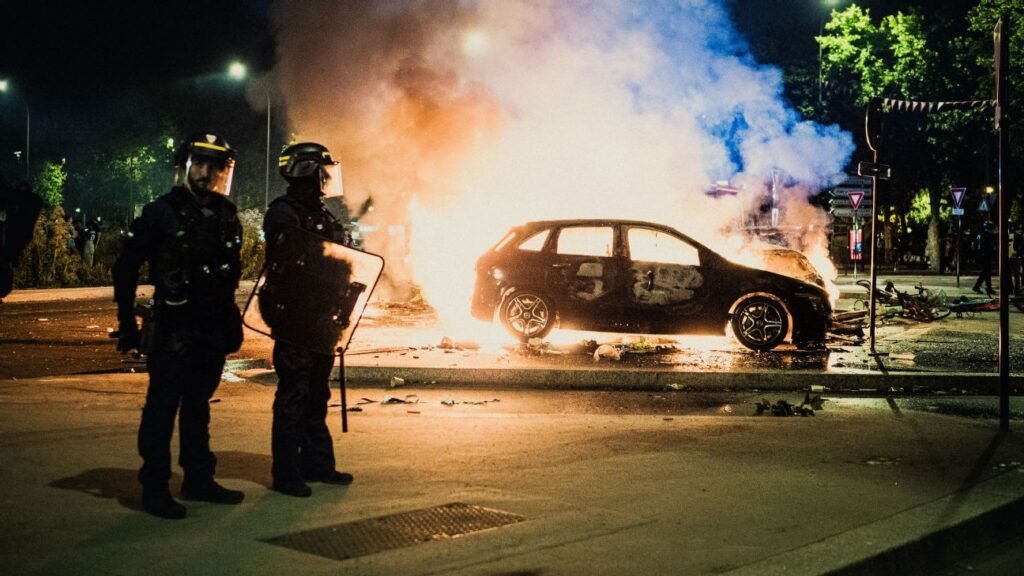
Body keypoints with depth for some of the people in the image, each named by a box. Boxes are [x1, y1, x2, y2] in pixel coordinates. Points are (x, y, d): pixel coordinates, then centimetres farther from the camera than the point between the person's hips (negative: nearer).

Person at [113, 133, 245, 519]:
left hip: (213, 328, 5)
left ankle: (199, 479, 23)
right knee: (162, 408, -2)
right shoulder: (161, 212, -6)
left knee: (198, 405, 15)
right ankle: (154, 488, 5)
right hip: (171, 329, -5)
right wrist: (126, 323, -7)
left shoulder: (226, 215, 9)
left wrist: (229, 320, 15)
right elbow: (126, 268, -5)